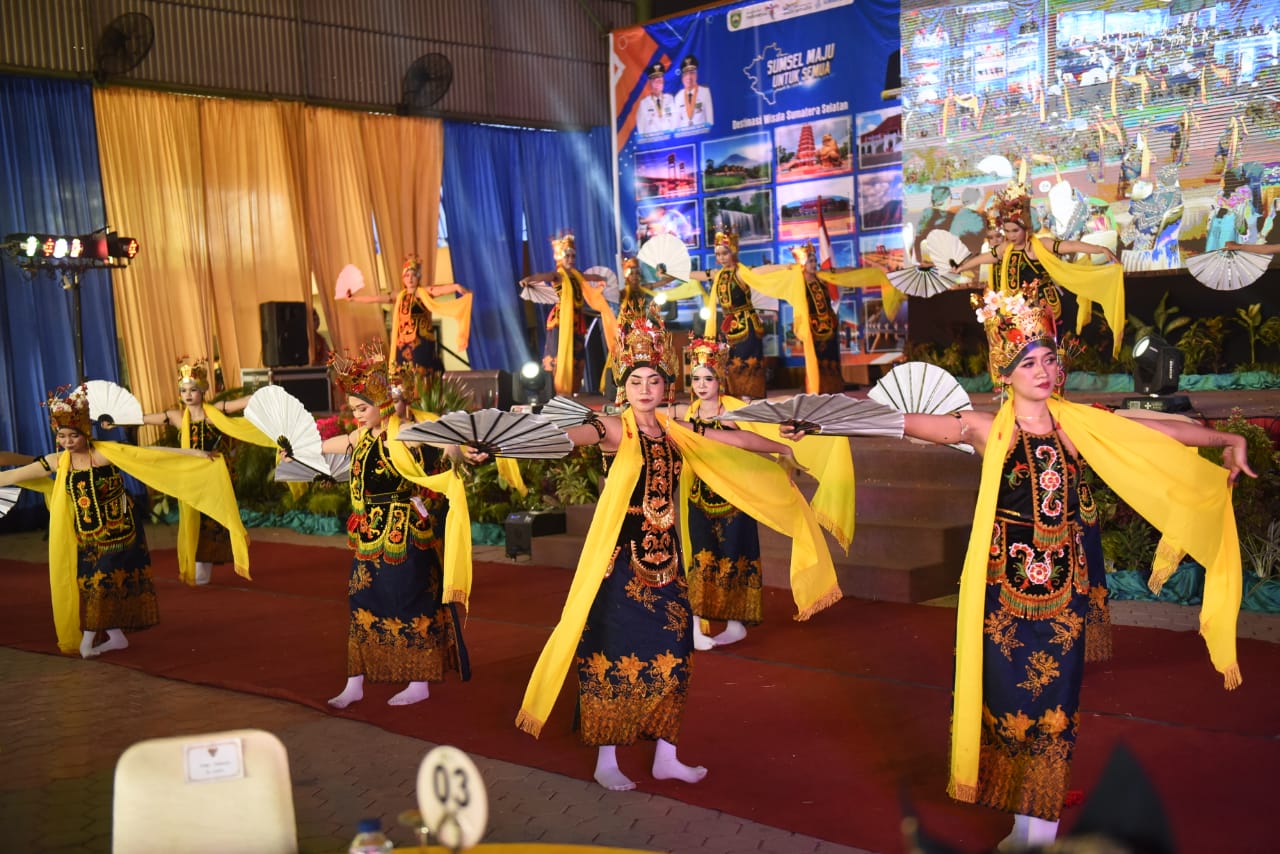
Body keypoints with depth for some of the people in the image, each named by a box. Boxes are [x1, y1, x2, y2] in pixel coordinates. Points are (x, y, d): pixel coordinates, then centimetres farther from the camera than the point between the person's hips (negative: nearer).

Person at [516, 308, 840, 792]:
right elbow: (581, 434, -30)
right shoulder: (616, 429, -9)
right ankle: (606, 760, 14)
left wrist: (784, 448, 29)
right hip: (621, 559, -6)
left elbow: (731, 440, 20)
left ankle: (665, 756, 23)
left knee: (668, 652, 10)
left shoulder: (675, 433, 8)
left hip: (664, 558, 6)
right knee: (615, 652, 0)